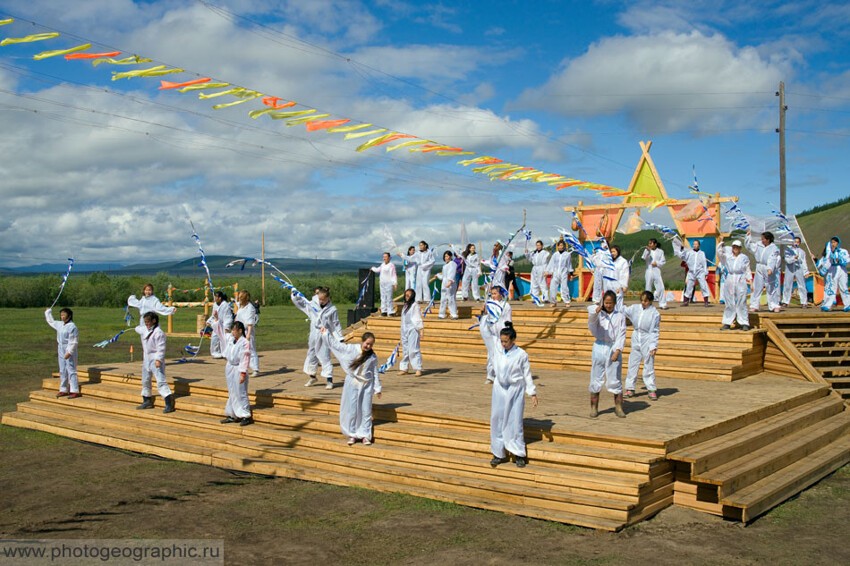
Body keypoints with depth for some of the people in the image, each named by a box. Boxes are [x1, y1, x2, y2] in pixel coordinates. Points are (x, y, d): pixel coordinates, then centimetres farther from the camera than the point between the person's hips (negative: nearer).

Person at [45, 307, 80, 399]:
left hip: (70, 350, -9)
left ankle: (75, 391, -11)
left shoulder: (72, 327, -15)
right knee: (62, 371, 12)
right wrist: (48, 312, 44)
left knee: (71, 370, -10)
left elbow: (73, 342, -18)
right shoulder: (60, 324, 11)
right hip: (61, 349, 9)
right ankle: (63, 390, 19)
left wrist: (69, 352, -24)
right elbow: (51, 322, 34)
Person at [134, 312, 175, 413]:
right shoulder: (144, 330, 9)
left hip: (156, 360, -9)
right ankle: (147, 401, 35)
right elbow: (137, 329, 34)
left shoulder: (158, 332, -17)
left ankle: (169, 404, -23)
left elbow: (161, 348, -20)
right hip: (146, 359, 9)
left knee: (160, 381, -18)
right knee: (145, 381, 19)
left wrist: (158, 359, -26)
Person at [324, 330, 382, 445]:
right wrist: (326, 333, 2)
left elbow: (375, 373, 4)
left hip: (366, 385, 1)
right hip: (352, 384, -1)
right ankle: (352, 435, 15)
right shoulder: (351, 349, -7)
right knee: (351, 410, 4)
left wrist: (377, 388, 4)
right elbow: (336, 344, 0)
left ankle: (365, 435, 12)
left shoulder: (373, 357, -3)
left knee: (366, 411, 4)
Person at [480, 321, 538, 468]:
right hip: (499, 389, 4)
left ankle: (519, 454, 10)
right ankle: (499, 453, 18)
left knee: (515, 421, 1)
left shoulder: (521, 354, -10)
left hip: (515, 391, -4)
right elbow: (485, 331, 1)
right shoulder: (496, 347, -1)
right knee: (497, 420, 7)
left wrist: (533, 393, -4)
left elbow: (527, 375, -4)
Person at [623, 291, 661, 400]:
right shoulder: (635, 308, 2)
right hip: (636, 340, 4)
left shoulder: (654, 313, -8)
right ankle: (630, 389, 15)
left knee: (649, 366, 0)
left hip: (647, 341, -4)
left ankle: (652, 390, 9)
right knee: (632, 365, 8)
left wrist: (653, 346, -13)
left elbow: (655, 331, -7)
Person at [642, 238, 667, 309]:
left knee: (660, 288, -6)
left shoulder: (660, 251, 4)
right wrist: (648, 251, -23)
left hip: (657, 271, -1)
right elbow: (644, 258, -12)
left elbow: (663, 261, 4)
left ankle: (662, 304, 0)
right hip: (649, 271, 1)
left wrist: (657, 263, -12)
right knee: (648, 288, 5)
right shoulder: (647, 250, 5)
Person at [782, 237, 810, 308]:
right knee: (787, 286, 4)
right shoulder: (788, 249, 3)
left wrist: (805, 272, 4)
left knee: (802, 286, -2)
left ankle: (804, 302, 2)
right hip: (789, 270, -1)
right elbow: (787, 259, -8)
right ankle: (785, 302, 14)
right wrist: (794, 258, -26)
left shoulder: (801, 251, 9)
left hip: (799, 270, 1)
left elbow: (804, 262, 9)